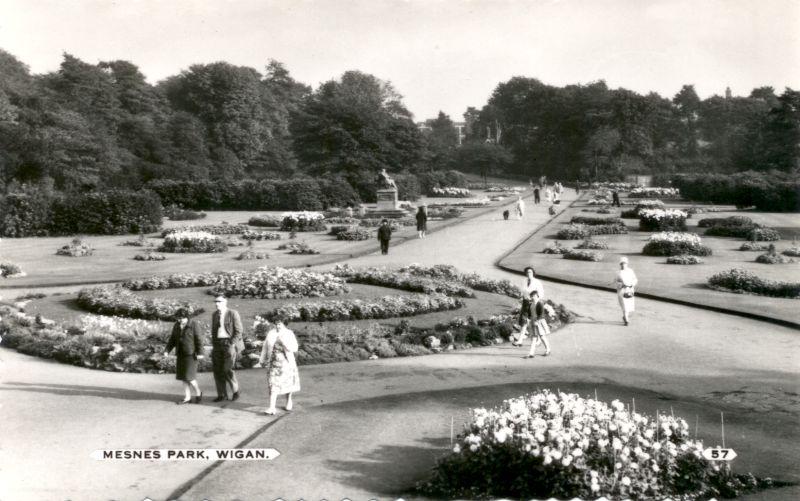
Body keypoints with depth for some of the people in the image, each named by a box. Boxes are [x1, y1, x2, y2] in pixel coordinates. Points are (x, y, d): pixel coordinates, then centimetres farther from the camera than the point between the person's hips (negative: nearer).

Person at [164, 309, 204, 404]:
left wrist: (200, 353, -18)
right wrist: (167, 350, -2)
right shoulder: (176, 325, 7)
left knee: (189, 376, -9)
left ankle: (198, 393, 10)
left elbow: (199, 339, -13)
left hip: (191, 354, -7)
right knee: (183, 376, 5)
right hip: (181, 354, 7)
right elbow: (173, 339, 9)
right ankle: (187, 398, 9)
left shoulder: (194, 324, -11)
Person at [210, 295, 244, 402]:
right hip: (218, 344, 6)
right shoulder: (214, 315, 12)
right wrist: (213, 345, 10)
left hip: (229, 344, -6)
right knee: (217, 370, 0)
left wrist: (232, 345, -14)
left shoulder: (233, 314, -6)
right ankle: (222, 395, 9)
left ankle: (235, 391, 9)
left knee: (227, 369, -12)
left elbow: (238, 331, -8)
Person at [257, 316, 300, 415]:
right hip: (274, 361, 1)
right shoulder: (271, 333, 1)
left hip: (286, 361, -1)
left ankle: (289, 401, 38)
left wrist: (283, 341, -25)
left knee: (288, 382, 14)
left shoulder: (289, 334, -5)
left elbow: (294, 348, -14)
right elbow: (265, 347, 9)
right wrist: (262, 360, 11)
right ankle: (272, 408, -3)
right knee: (273, 384, -6)